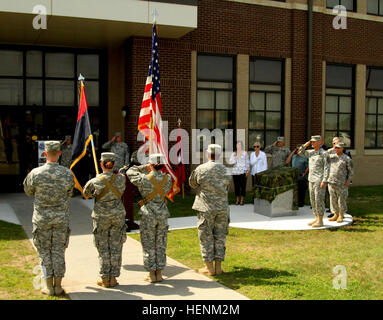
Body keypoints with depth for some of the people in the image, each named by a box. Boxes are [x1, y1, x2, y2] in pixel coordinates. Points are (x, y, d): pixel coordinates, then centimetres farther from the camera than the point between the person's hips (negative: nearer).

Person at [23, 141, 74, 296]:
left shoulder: (35, 173, -12)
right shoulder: (67, 173, -8)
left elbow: (28, 191, 5)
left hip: (42, 217, -1)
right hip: (61, 217, 1)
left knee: (44, 251, 10)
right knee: (58, 251, 10)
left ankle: (48, 286, 12)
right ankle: (58, 285, 15)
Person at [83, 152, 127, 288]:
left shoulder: (94, 181, -13)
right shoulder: (121, 178, -8)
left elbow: (86, 194, 5)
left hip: (101, 216, -2)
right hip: (118, 214, 2)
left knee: (103, 248, 9)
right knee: (116, 247, 10)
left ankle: (105, 278, 15)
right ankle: (113, 277, 15)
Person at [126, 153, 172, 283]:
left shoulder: (144, 179, -14)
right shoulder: (168, 178, -5)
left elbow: (130, 172, 1)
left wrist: (144, 167, 7)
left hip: (148, 213, -3)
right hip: (162, 214, 3)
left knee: (148, 244, 8)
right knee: (161, 244, 12)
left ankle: (152, 275, 12)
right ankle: (159, 273, 18)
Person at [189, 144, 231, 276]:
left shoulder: (200, 169, -10)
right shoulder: (225, 170, 2)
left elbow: (193, 184, 5)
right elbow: (227, 187, 12)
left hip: (206, 208, -3)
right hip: (222, 207, 4)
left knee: (206, 237, 5)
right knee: (220, 237, 11)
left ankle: (209, 267, 9)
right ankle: (218, 266, 14)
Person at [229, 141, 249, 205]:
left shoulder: (245, 153, 5)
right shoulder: (233, 154, 11)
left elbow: (247, 162, 4)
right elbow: (230, 162, 0)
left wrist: (247, 171, -3)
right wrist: (236, 158, -12)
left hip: (243, 172, -2)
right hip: (235, 172, 2)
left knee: (243, 186, -3)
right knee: (236, 186, 2)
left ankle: (242, 200, 5)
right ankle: (237, 200, 11)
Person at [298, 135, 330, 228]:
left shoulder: (324, 154, -8)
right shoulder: (311, 152, 12)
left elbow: (327, 168, -12)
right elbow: (300, 152, 22)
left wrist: (324, 181, -19)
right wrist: (306, 144, 7)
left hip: (319, 181, -8)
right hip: (311, 180, 8)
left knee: (319, 200, -6)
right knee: (313, 200, 10)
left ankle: (320, 221, 0)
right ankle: (316, 219, 19)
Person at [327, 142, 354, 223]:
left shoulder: (347, 159, -3)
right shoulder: (331, 156, 8)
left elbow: (351, 171, 0)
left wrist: (348, 181, -5)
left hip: (341, 183, -4)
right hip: (331, 182, 4)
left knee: (341, 200, 1)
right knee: (333, 199, 9)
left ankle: (341, 216, 14)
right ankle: (336, 215, 20)